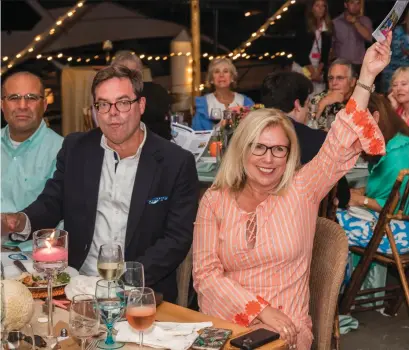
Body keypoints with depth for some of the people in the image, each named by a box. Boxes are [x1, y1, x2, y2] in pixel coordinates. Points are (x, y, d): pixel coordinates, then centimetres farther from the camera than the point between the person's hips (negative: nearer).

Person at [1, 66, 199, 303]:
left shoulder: (177, 163, -5)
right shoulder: (75, 149, 5)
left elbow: (178, 239, -6)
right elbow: (51, 203, 12)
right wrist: (22, 221, -11)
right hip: (77, 285, 3)